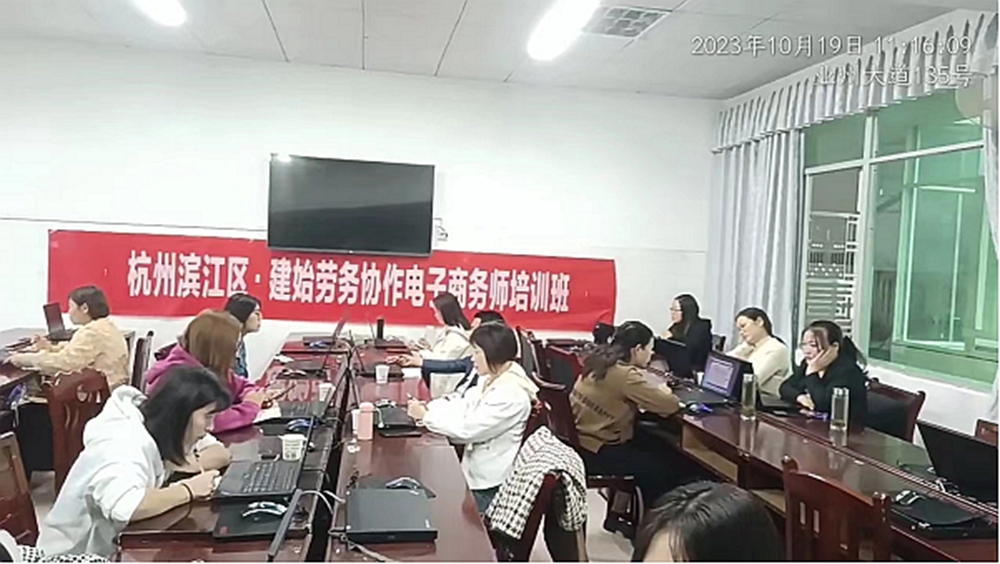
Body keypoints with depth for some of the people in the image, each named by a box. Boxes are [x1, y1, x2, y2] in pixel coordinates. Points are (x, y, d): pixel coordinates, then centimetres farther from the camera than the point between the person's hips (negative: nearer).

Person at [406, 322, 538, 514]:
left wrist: (426, 416, -17)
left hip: (490, 485, -8)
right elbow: (463, 406, 8)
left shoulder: (511, 394, -27)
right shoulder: (492, 380, 4)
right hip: (476, 473, 8)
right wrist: (429, 407, -7)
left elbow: (467, 430, -26)